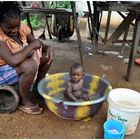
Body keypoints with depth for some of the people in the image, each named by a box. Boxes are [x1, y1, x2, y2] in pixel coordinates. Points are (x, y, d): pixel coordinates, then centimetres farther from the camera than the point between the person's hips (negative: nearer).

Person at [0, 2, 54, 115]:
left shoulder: (23, 28, -8)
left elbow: (37, 44, 4)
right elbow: (13, 61, -42)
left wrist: (48, 47, -18)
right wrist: (32, 45, -31)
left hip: (22, 65, 8)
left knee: (48, 55, -4)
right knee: (31, 65, -35)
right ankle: (24, 101, -12)